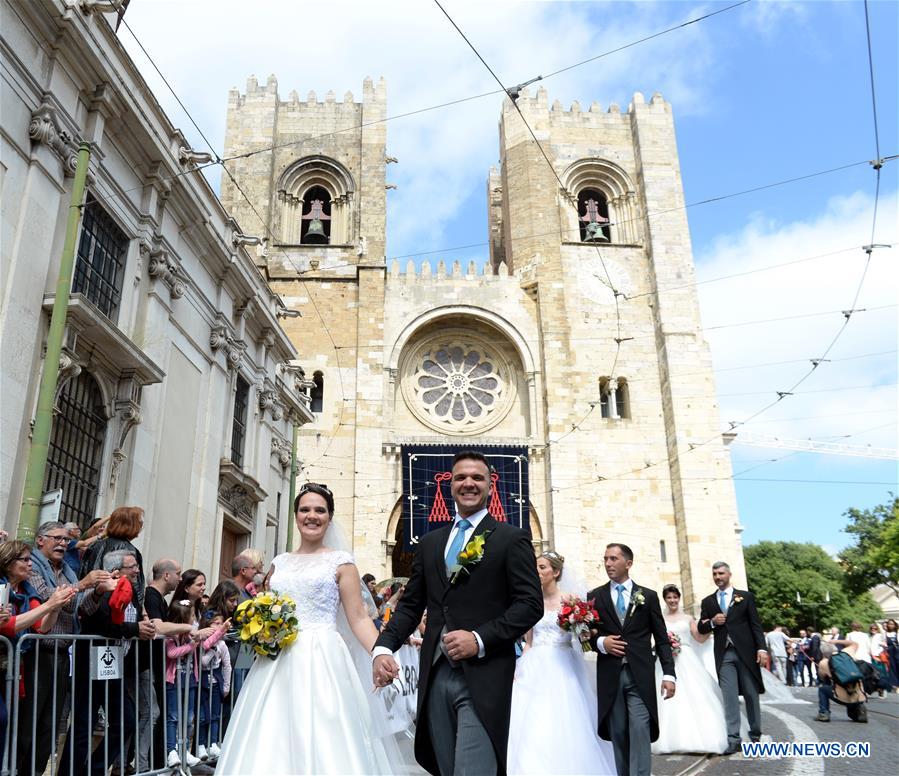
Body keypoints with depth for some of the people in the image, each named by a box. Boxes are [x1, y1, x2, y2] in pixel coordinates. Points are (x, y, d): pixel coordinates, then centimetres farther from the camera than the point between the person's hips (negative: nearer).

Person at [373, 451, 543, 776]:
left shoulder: (512, 539, 1)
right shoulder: (429, 542, 15)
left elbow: (531, 603, -6)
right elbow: (410, 605, 12)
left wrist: (480, 640, -17)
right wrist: (383, 647, -4)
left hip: (483, 678, -5)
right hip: (435, 676, 5)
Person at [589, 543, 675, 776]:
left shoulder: (648, 596, 6)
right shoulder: (594, 596, 7)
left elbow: (662, 639, 6)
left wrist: (669, 674, -1)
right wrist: (600, 642, -11)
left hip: (640, 675, -1)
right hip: (609, 676, 1)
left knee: (640, 732, -8)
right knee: (618, 734, 5)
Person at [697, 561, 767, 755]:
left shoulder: (746, 596, 5)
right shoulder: (708, 602, 11)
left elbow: (756, 624, 1)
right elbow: (701, 628, 12)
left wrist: (762, 648, -9)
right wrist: (712, 622, -9)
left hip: (746, 652, -1)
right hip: (724, 654, 1)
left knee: (751, 695, 6)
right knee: (729, 697, -5)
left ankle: (755, 735, 20)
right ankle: (733, 739, -6)